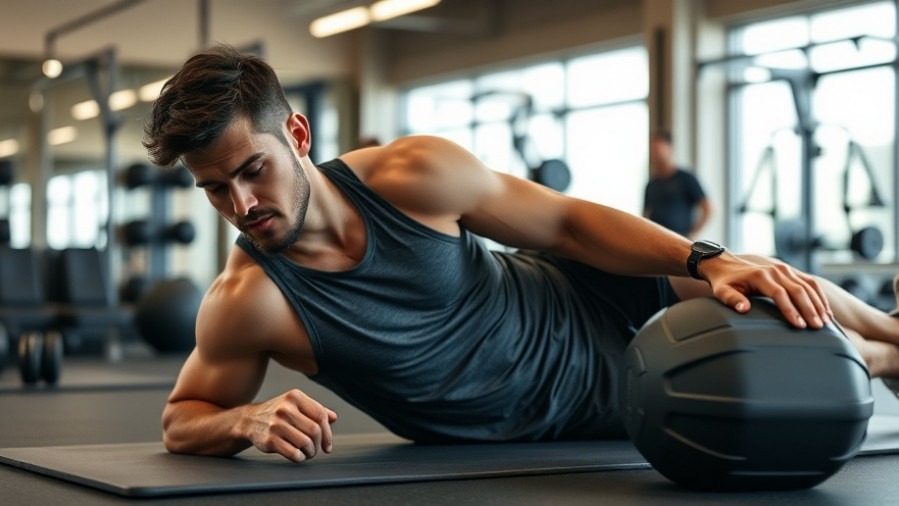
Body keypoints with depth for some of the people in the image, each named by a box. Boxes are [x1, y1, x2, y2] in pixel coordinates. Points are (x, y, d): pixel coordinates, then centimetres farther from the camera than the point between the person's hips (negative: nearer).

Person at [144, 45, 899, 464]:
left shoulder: (414, 174, -25)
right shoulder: (246, 302, -27)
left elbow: (567, 220, -14)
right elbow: (181, 421, -13)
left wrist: (708, 260, -25)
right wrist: (249, 420, -37)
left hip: (594, 310, 1)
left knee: (792, 306, 13)